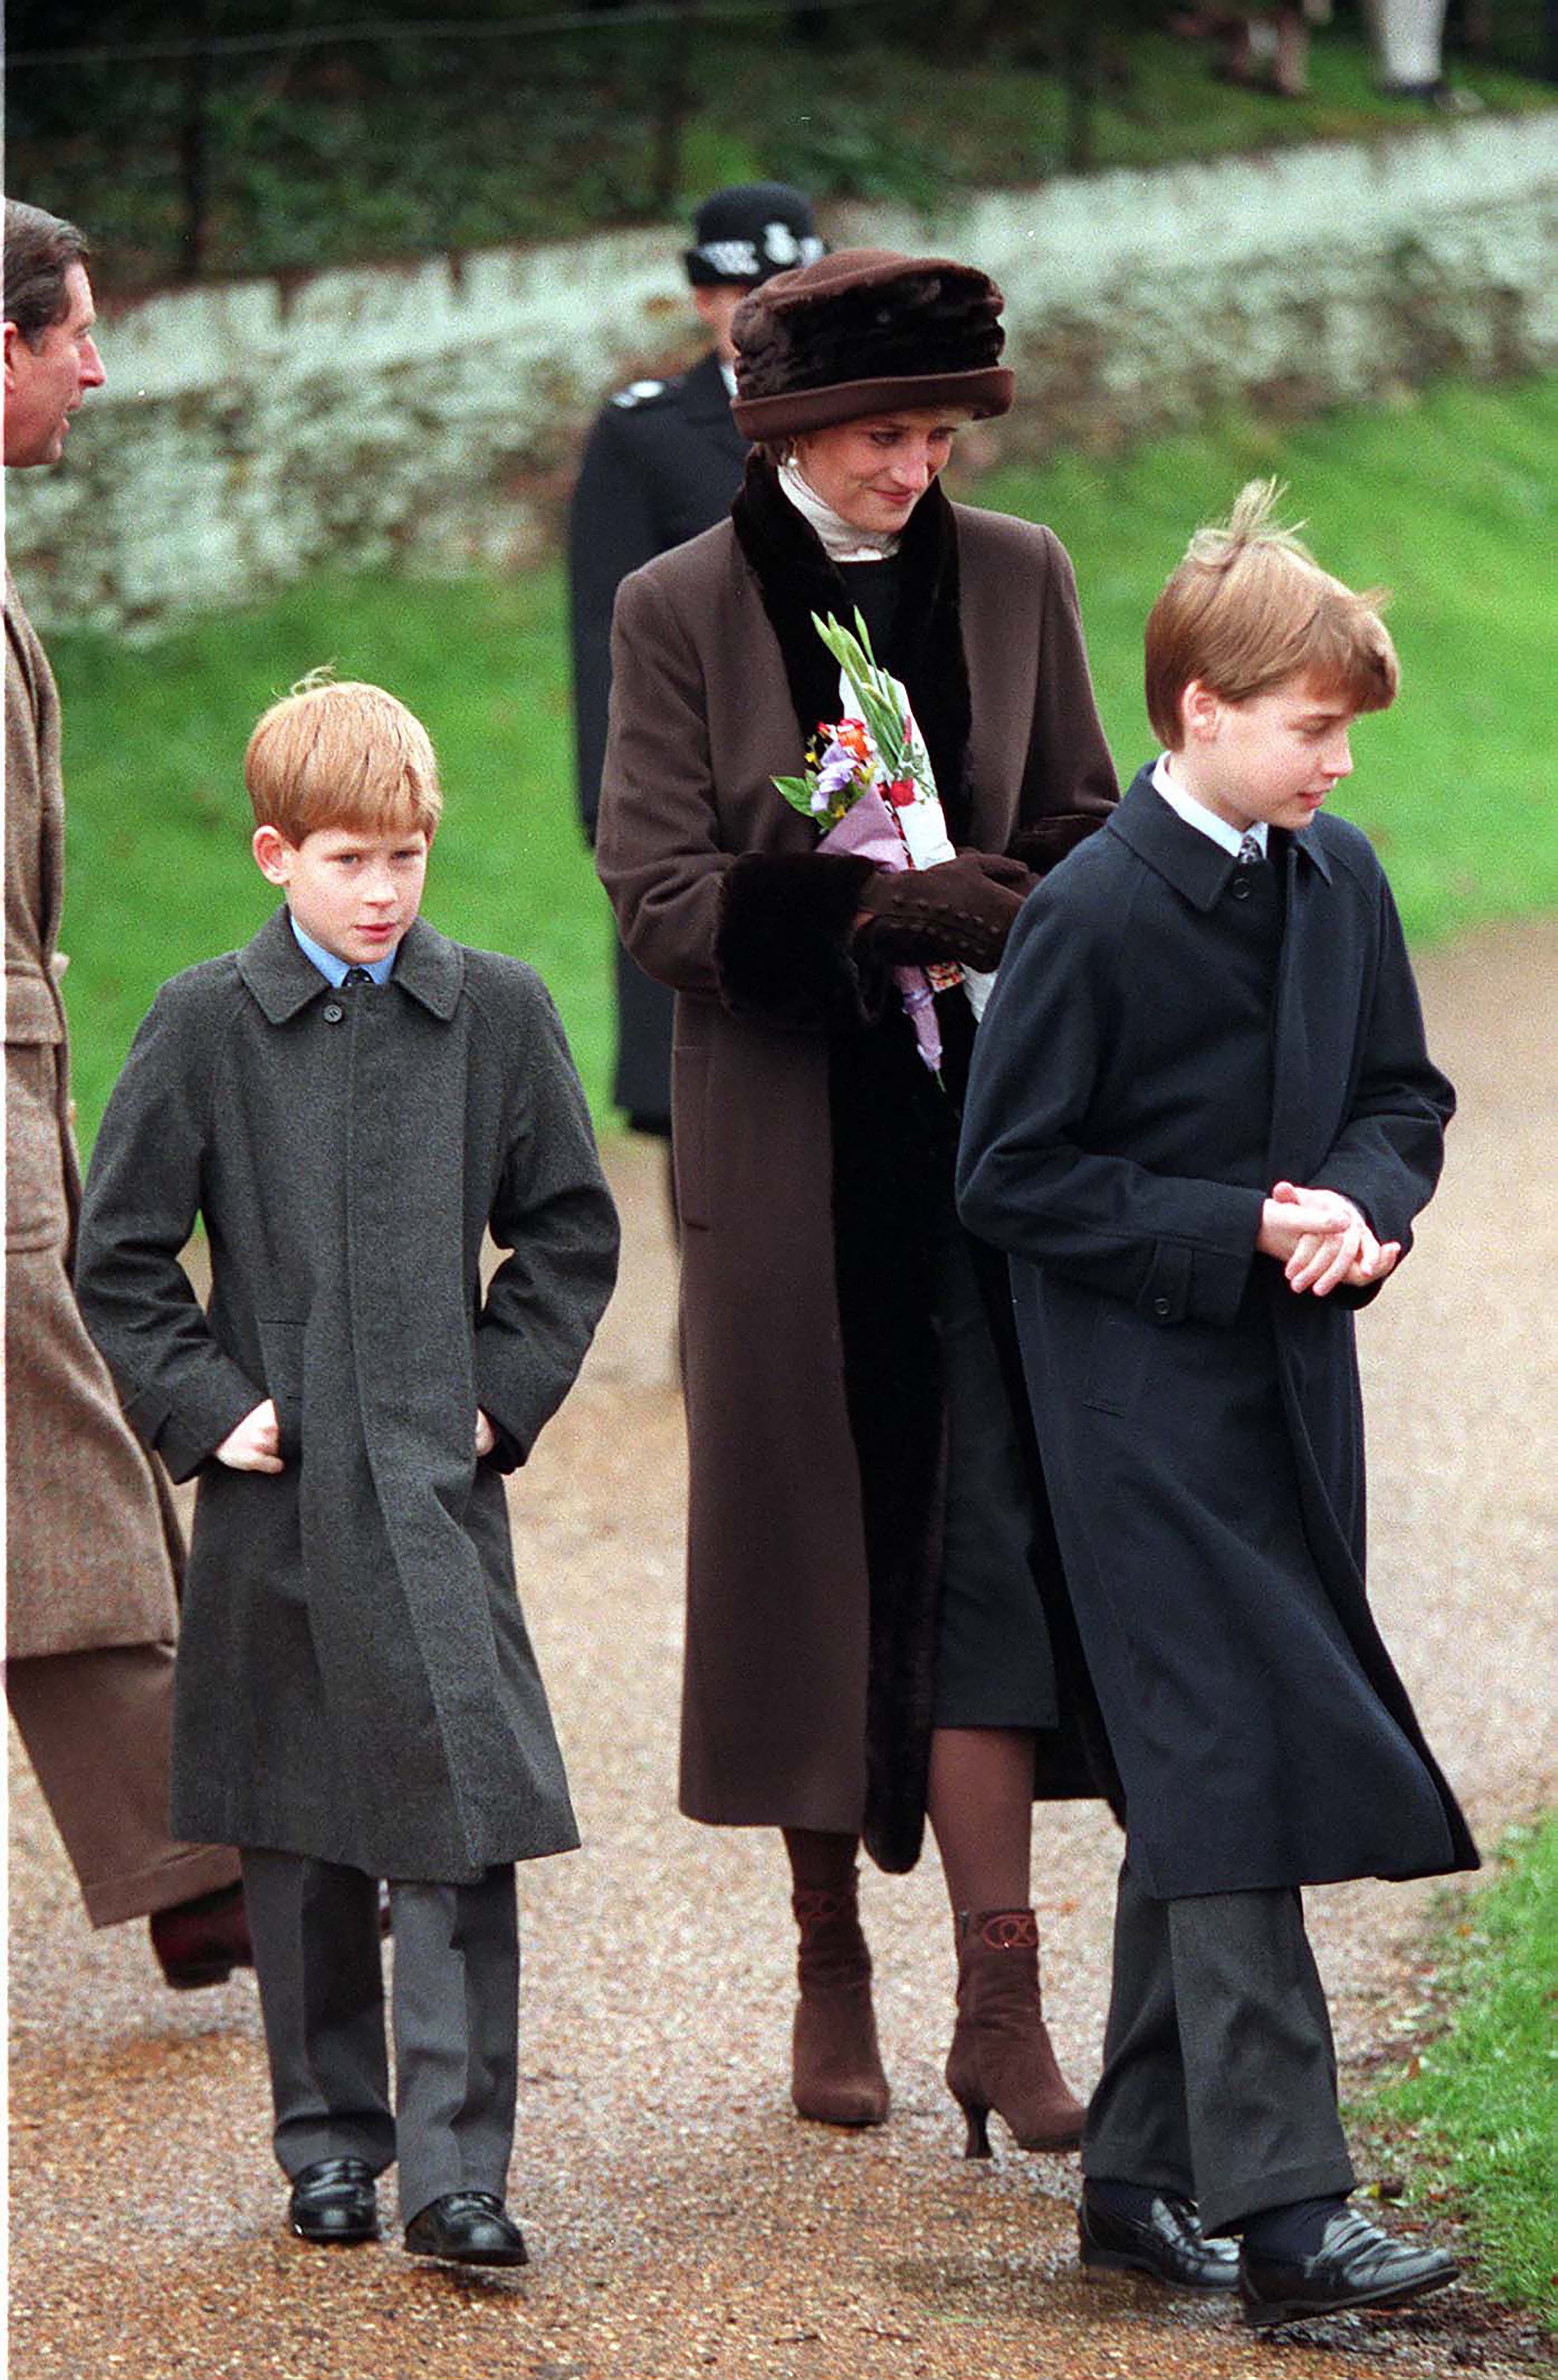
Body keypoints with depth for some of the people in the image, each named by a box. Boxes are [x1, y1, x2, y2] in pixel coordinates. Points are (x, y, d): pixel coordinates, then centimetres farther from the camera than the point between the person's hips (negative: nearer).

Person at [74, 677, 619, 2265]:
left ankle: (455, 2172, -6)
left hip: (438, 1486, 0)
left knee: (462, 1828, -9)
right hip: (277, 1491, 0)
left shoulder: (496, 1013, 3)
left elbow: (570, 1231, 11)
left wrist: (505, 1392, 1)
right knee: (299, 1841, 8)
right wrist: (204, 1406, -3)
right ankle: (329, 2145, 21)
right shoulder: (205, 1026, 0)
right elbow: (118, 1256, 5)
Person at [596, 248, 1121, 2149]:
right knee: (811, 1545, 5)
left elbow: (1085, 830, 14)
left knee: (989, 1543, -7)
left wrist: (1016, 917, -10)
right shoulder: (679, 611, -1)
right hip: (788, 1153, -1)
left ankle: (1000, 2001, -8)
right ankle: (830, 1961, 19)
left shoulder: (1016, 580, 6)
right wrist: (875, 910, -22)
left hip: (985, 1135, 1)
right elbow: (658, 898, -7)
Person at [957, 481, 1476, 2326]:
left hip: (1289, 1386, 7)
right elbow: (1011, 1176, -11)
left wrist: (1365, 1203, -6)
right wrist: (1236, 1231, -17)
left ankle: (1141, 2178, 19)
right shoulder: (1092, 913, -13)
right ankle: (1279, 2205, -13)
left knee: (1201, 1795, 11)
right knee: (1230, 1774, -12)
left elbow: (1401, 1093, 17)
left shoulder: (1339, 879, 6)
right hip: (1147, 1399, -7)